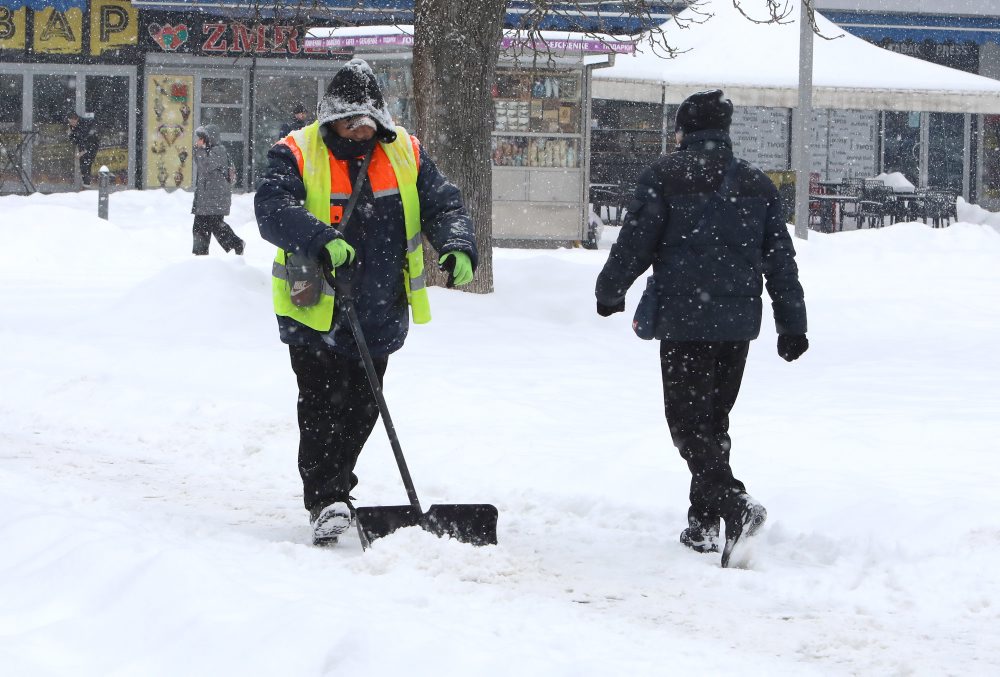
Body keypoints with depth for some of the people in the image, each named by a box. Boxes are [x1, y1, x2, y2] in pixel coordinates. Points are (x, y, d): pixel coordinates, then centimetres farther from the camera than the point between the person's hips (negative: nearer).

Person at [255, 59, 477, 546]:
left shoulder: (405, 154, 6)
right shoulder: (296, 154, -7)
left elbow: (443, 204, 6)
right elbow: (272, 208, -21)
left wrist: (458, 247, -16)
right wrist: (322, 239, -37)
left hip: (379, 317, 4)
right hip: (316, 311, -4)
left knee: (360, 411, 11)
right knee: (323, 408, -13)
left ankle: (335, 488, 29)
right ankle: (326, 502, -11)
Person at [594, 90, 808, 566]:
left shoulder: (665, 176, -4)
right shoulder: (756, 183, 11)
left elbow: (634, 243, -4)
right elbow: (781, 260, 12)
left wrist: (609, 291, 13)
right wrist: (792, 325, 16)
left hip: (683, 320, -5)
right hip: (738, 323, 5)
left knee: (689, 423, -4)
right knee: (714, 421, 16)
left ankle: (735, 504, -24)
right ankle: (704, 525, 18)